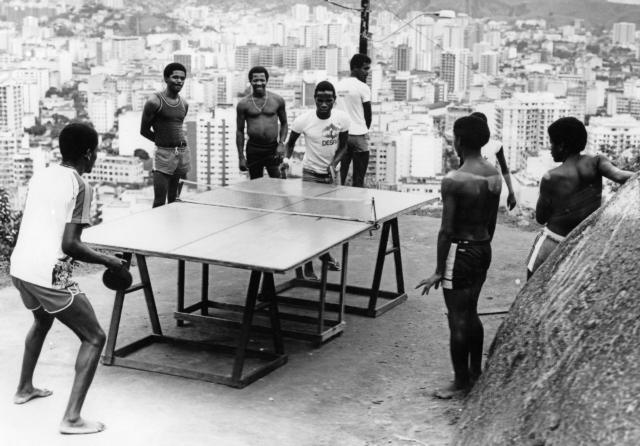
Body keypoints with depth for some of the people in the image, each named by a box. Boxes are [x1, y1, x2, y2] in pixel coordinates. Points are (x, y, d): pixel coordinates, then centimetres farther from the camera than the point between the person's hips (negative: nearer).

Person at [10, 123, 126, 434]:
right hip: (49, 275, -8)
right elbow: (69, 244, -17)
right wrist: (108, 261, -6)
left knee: (42, 320, 37)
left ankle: (24, 388, 49)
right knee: (94, 339, 4)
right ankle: (72, 418, -5)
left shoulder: (41, 176, 11)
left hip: (19, 266, 8)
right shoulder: (79, 185, -11)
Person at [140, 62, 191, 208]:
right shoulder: (154, 102, -8)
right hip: (164, 153, -5)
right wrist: (162, 140, 1)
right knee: (159, 203, -8)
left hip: (183, 153, 5)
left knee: (175, 201, 11)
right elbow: (144, 130, -2)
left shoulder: (184, 104, 10)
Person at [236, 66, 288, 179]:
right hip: (253, 149, 0)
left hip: (273, 148, 0)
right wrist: (241, 157, 1)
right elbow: (240, 130, 5)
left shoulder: (277, 100, 2)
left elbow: (284, 123, 13)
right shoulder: (243, 104, 0)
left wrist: (281, 143, -2)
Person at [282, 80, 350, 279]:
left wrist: (333, 165, -18)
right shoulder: (303, 120, -19)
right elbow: (290, 143, -2)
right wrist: (286, 158, -21)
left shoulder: (342, 119, -14)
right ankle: (306, 265, 2)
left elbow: (342, 147, -2)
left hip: (331, 173, 3)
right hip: (311, 173, -3)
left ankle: (325, 252, 36)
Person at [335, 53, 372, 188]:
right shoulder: (363, 87, -10)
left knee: (340, 176, 7)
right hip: (358, 135, -5)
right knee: (358, 179, 2)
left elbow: (335, 110, 9)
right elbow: (368, 114, -4)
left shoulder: (338, 85, 7)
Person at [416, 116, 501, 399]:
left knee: (458, 320, 4)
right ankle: (476, 372, 33)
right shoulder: (494, 175, 1)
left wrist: (438, 271, -12)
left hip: (460, 251, -8)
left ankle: (461, 382, 14)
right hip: (484, 249, 8)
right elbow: (492, 221, 10)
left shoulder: (453, 181, -20)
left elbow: (447, 230, -18)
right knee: (471, 313, 21)